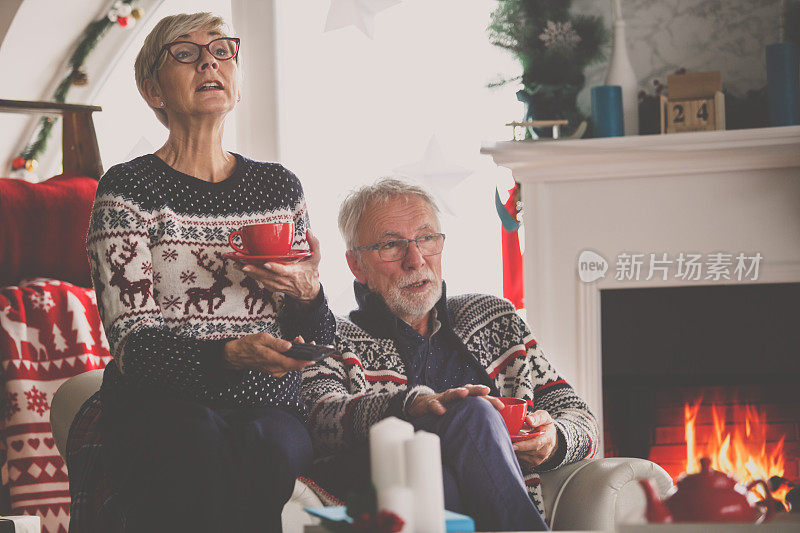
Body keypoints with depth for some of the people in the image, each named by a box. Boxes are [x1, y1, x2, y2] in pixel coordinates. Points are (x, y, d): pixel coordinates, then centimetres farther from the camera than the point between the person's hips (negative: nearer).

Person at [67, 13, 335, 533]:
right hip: (156, 406, -3)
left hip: (269, 410, 3)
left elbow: (317, 343, 17)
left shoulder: (279, 186, 16)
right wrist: (230, 354, -25)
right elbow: (131, 342, -7)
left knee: (265, 447, -33)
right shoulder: (128, 188, 3)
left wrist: (307, 293, -7)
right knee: (199, 443, -37)